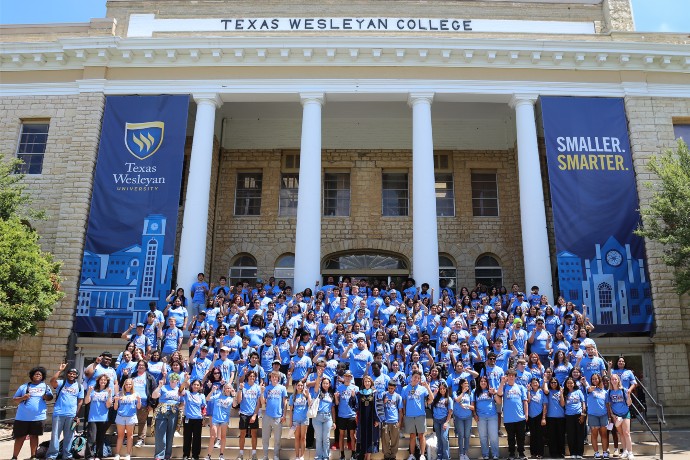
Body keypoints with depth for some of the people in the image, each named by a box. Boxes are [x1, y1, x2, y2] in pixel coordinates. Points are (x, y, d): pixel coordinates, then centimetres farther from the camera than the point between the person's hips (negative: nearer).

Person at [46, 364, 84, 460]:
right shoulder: (61, 383, 1)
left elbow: (80, 401, 7)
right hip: (58, 413, -2)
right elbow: (52, 381, -22)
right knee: (55, 435, 1)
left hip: (71, 415, 2)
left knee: (68, 436, 9)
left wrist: (77, 415, 3)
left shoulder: (79, 386, 7)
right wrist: (60, 370, -20)